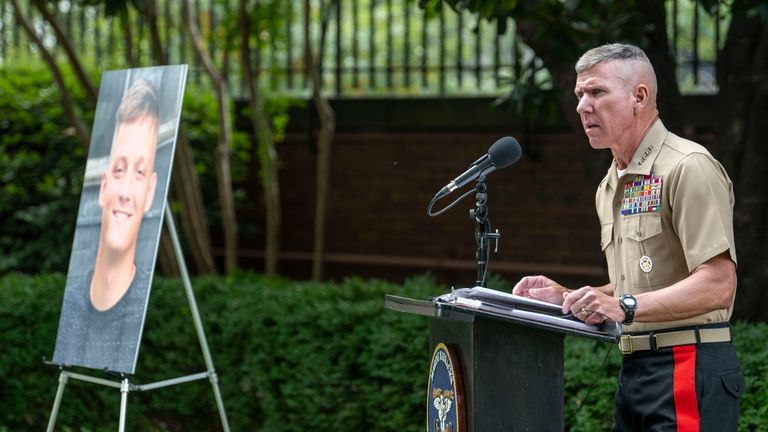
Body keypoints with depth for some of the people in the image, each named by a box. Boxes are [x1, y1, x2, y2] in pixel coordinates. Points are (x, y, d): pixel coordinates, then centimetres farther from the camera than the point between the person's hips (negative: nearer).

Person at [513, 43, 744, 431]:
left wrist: (625, 307, -26)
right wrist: (564, 296, 10)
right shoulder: (610, 187, 18)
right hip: (634, 369, 9)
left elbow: (717, 285, -19)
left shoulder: (688, 168, -11)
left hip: (689, 369, -9)